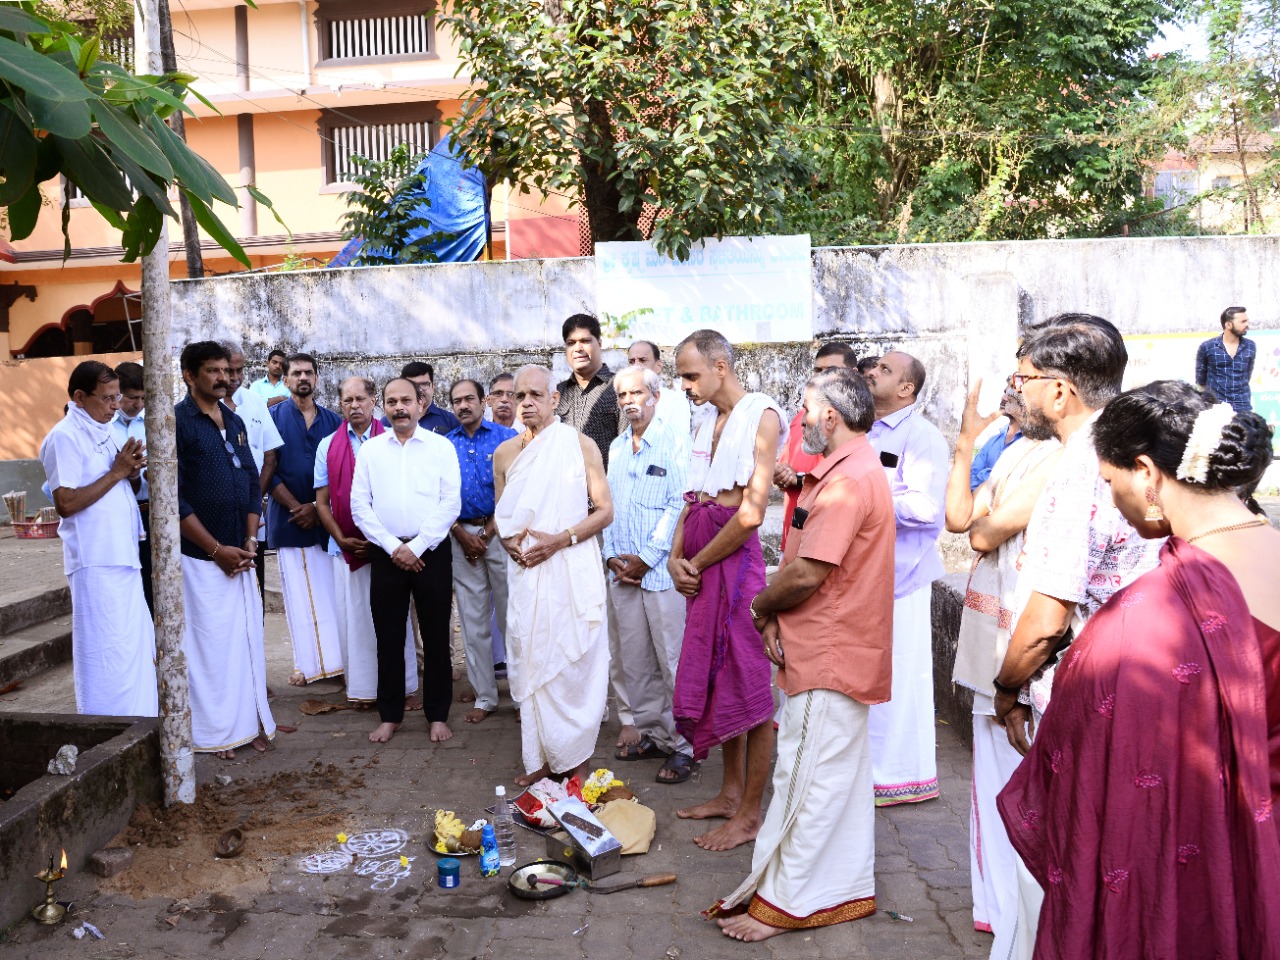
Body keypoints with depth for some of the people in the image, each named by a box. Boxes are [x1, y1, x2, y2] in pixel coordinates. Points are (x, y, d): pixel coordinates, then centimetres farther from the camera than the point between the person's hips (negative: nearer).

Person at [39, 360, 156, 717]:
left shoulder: (102, 432, 14)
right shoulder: (65, 437, -12)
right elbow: (65, 503, -19)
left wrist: (132, 471, 2)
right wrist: (116, 472, -16)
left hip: (123, 555, 9)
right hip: (96, 562, -9)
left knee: (135, 645, 16)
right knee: (106, 651, -3)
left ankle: (136, 722, 28)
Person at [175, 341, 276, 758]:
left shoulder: (235, 423, 13)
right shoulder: (177, 422, -8)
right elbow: (174, 499, -13)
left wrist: (249, 541, 2)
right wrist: (218, 549, -13)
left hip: (240, 555, 6)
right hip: (201, 557, -6)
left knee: (247, 637, 9)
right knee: (209, 641, 1)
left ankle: (250, 721, 21)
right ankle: (214, 732, 13)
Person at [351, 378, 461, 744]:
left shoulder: (441, 447, 0)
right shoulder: (370, 450, 7)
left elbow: (450, 503, -6)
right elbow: (360, 506, 2)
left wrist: (416, 547, -11)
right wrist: (392, 547, -8)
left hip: (430, 552, -2)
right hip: (386, 554, 2)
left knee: (436, 637, 5)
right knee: (388, 638, 8)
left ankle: (438, 715, 18)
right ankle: (390, 715, 21)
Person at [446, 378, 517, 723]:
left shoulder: (506, 437, 0)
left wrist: (487, 533, -8)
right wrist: (463, 536, -3)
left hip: (499, 531, -3)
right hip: (461, 535, 3)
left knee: (510, 616, -1)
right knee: (472, 620, 7)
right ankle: (484, 696, 15)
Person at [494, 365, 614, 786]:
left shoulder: (581, 446, -2)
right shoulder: (505, 453, 10)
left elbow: (605, 511, -3)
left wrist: (558, 540, -15)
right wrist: (510, 542, -4)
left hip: (572, 572, -3)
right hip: (525, 572, 4)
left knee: (573, 661, 0)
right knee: (530, 662, 6)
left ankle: (575, 759, 12)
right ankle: (540, 758, 17)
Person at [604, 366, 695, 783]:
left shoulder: (674, 442, -6)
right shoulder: (616, 448, 15)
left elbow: (680, 506, -12)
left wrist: (647, 557, -12)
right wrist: (612, 555, 3)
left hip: (662, 572, -7)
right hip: (622, 572, 7)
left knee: (674, 660, -3)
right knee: (635, 660, 12)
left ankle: (683, 747, 6)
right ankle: (652, 734, 24)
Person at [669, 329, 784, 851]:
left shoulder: (762, 416, -10)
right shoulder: (710, 423, 17)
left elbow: (750, 513, -18)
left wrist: (697, 562, -10)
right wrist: (676, 557, 1)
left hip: (736, 560, -9)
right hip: (702, 568, 9)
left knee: (751, 688, 1)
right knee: (717, 680, 15)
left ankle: (750, 815, 11)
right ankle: (731, 792, 29)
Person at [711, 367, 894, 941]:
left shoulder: (846, 481, -21)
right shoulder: (855, 472, 15)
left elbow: (806, 574, -24)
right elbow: (806, 562, 13)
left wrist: (761, 606, -6)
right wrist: (777, 616, 0)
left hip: (828, 657, -11)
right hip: (838, 652, 11)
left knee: (806, 780, -1)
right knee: (839, 776, 18)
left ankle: (784, 903, 11)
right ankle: (848, 889, 30)